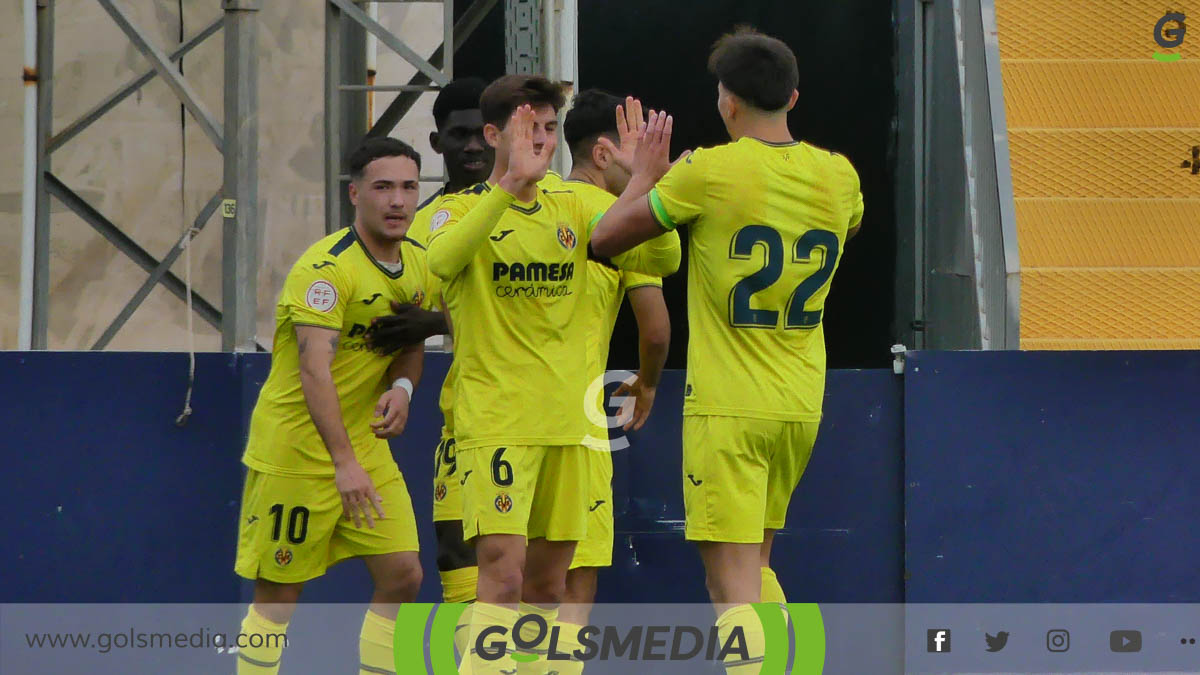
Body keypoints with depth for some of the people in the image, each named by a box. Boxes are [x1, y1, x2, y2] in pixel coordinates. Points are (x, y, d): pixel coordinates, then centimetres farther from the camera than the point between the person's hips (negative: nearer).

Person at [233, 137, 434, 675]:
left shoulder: (416, 262, 4)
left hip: (366, 442, 7)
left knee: (403, 574, -2)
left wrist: (401, 387, -9)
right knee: (278, 594, 0)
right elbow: (315, 366, -30)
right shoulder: (327, 267, -21)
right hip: (297, 447, -7)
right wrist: (343, 464, -38)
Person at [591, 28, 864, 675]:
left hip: (727, 407, -6)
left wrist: (647, 171, 15)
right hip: (802, 404, 6)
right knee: (754, 563, 21)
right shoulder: (837, 176, 4)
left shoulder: (709, 173, -11)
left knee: (733, 585, -8)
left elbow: (605, 238, -1)